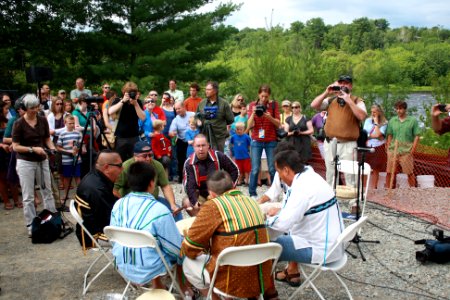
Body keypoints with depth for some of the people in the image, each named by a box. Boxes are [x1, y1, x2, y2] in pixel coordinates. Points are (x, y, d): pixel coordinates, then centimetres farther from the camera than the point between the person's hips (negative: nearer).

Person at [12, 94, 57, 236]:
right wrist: (33, 149, -20)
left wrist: (53, 148, -9)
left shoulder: (43, 120, 1)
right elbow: (15, 147, -9)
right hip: (25, 162, -4)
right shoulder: (19, 124, -11)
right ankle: (31, 227, 13)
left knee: (48, 192, 12)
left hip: (42, 161, 4)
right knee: (28, 197, 3)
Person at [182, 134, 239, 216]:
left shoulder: (219, 156, -13)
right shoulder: (189, 163, -14)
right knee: (187, 203, -23)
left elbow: (234, 170, -1)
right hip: (201, 195, 0)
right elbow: (189, 185, -19)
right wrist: (195, 202, -35)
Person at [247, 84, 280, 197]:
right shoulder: (252, 105, 3)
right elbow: (249, 126, -2)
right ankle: (252, 193, 6)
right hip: (256, 141, 0)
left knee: (272, 169, 2)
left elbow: (278, 124, 0)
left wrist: (270, 117, -18)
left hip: (271, 141, 0)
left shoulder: (274, 104, 2)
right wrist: (253, 113, -17)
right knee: (255, 169, -3)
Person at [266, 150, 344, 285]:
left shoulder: (303, 188, -25)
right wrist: (281, 210, 10)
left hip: (322, 250, -9)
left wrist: (266, 218, -9)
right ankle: (292, 272, 34)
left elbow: (283, 224, -28)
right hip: (333, 242, 9)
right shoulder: (311, 176, 3)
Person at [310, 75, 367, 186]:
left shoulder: (357, 101, 2)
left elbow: (362, 116, -15)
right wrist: (326, 93, -4)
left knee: (350, 176, -7)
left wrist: (349, 101, -16)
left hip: (348, 145, -4)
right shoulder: (330, 100, 11)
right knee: (330, 176, 14)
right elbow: (313, 105, 2)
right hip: (329, 143, 4)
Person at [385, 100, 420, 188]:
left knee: (410, 173, 4)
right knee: (389, 172, 4)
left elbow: (416, 136, 0)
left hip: (406, 151, -3)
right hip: (393, 150, 3)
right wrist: (388, 148, 3)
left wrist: (413, 150, -8)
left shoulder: (413, 120, 1)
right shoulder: (392, 120, 9)